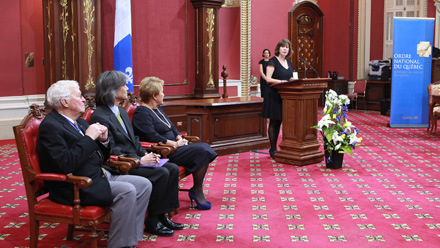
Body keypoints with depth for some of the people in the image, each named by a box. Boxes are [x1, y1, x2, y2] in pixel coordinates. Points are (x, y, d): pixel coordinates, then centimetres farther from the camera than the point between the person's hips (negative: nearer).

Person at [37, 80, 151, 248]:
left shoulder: (80, 122, 17)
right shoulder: (50, 126, -12)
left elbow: (100, 157, 22)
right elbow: (66, 165, -25)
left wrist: (103, 140, 1)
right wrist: (89, 138, -19)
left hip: (101, 175, 10)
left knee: (144, 185, -2)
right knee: (127, 191, -26)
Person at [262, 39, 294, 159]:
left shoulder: (289, 62, 14)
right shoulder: (273, 61, -8)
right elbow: (268, 79, -15)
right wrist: (280, 81, -27)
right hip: (274, 95, -7)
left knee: (279, 122, 11)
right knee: (273, 123, -2)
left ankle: (274, 148, 20)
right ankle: (273, 150, 5)